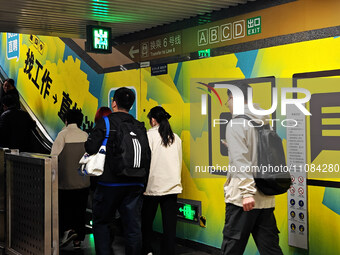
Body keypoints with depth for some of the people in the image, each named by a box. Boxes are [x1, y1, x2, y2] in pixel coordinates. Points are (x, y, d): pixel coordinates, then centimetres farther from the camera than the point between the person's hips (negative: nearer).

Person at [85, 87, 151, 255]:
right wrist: (142, 184, 14)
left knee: (101, 222, 11)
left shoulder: (106, 122, -5)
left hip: (110, 183, -4)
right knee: (133, 227, 7)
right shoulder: (140, 127, 8)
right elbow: (147, 156, 8)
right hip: (135, 185, 4)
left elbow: (91, 147, -14)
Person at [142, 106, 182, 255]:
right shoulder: (176, 138, 10)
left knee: (146, 222, 11)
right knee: (170, 225, 3)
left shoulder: (150, 135, -5)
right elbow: (179, 163, 15)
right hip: (172, 186, 4)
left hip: (153, 186, -3)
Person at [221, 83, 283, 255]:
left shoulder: (235, 123, -7)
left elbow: (241, 160, -17)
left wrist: (247, 192, -22)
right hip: (266, 198, 7)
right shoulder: (264, 123, 15)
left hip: (242, 198, -7)